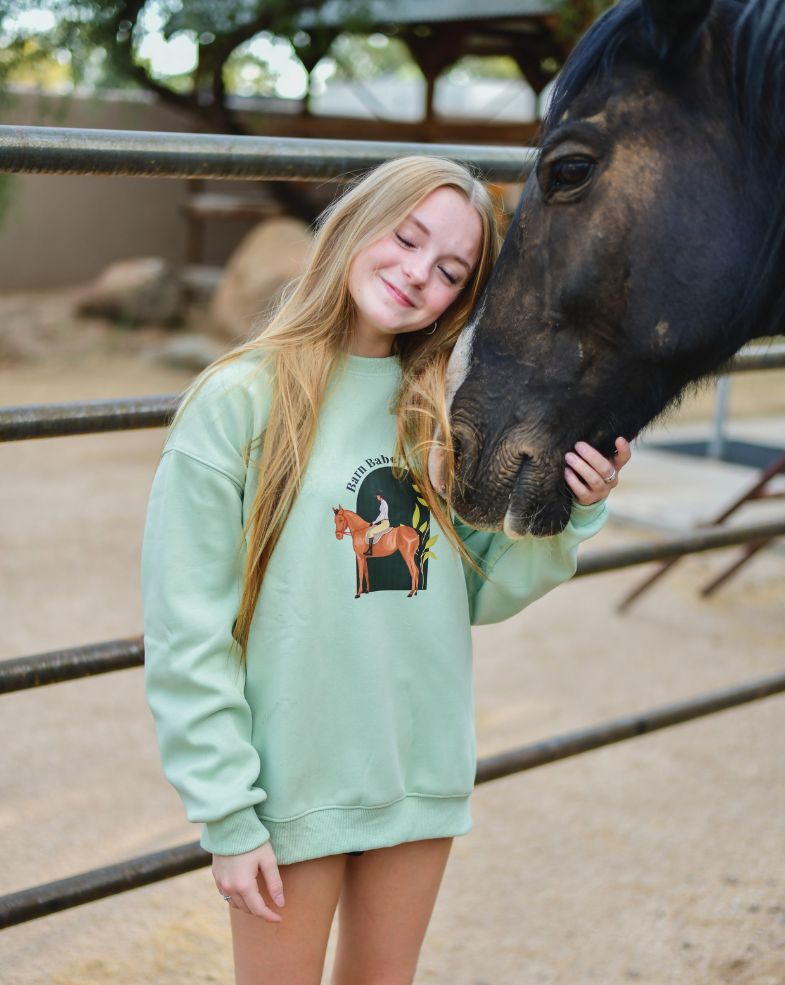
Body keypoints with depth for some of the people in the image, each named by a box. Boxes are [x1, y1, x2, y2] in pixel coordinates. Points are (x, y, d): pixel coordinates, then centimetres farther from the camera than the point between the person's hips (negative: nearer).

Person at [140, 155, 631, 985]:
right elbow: (186, 636, -13)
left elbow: (480, 593, 5)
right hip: (292, 783, -4)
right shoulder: (240, 402, -13)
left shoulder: (438, 412, 1)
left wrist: (571, 514, -10)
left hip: (425, 772, 5)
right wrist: (226, 815, -13)